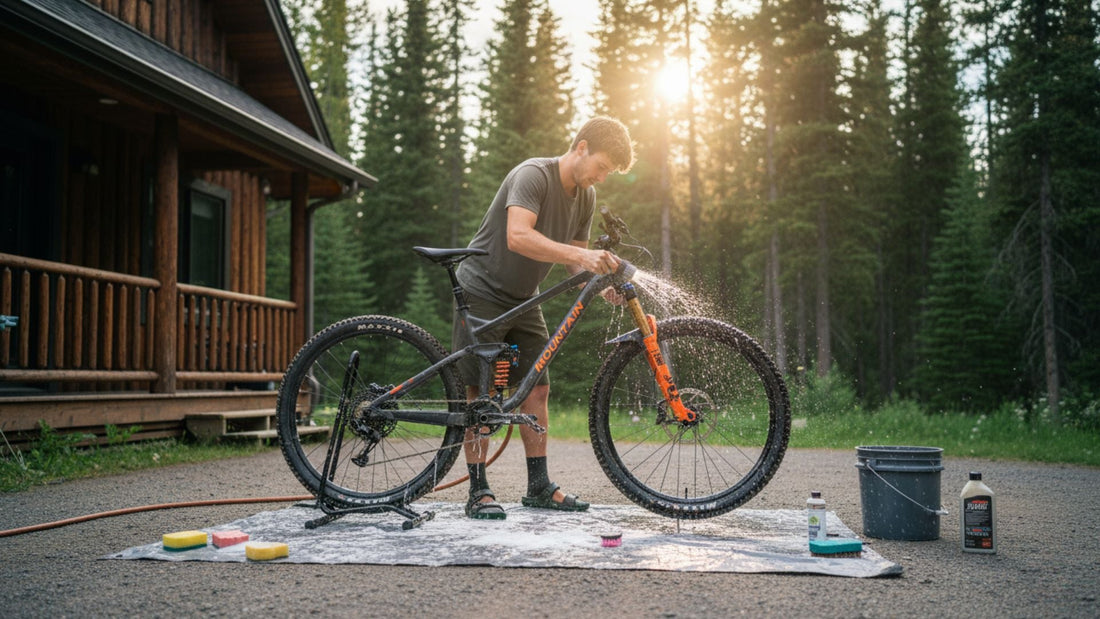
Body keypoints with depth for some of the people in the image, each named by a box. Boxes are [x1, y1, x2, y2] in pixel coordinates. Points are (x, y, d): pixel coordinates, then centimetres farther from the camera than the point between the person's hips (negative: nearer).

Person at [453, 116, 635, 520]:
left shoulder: (586, 196, 3)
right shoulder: (533, 175, -22)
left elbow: (574, 259, 8)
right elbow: (518, 237, -38)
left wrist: (601, 283, -13)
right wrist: (579, 256, -45)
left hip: (522, 300, 8)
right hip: (483, 292, -7)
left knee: (537, 389, 3)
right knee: (482, 393, -6)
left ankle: (539, 487, 11)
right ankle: (479, 491, 0)